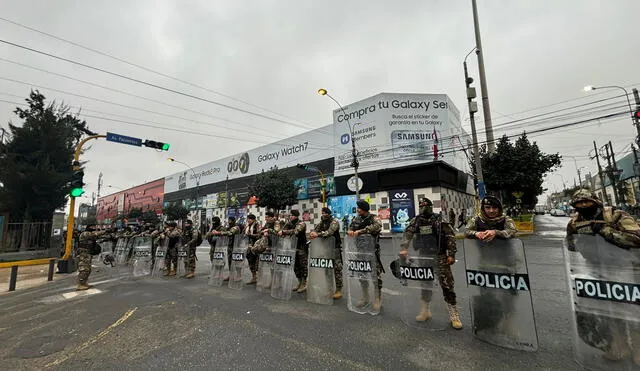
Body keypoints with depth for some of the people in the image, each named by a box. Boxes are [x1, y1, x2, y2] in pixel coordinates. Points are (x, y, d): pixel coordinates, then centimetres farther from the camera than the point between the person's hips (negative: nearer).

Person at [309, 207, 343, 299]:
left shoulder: (334, 222, -12)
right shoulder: (322, 222, 10)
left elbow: (330, 232, -29)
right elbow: (315, 229, 2)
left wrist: (318, 234, -38)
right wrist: (312, 234, -22)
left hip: (335, 247, -7)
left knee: (337, 268, -5)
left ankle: (339, 290, 4)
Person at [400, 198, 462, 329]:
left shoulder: (440, 220, -5)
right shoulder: (415, 220, 3)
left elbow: (450, 236, -6)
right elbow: (407, 234, -7)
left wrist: (451, 254, -12)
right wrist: (404, 248, -21)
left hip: (440, 257, -3)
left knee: (447, 285, -4)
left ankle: (454, 315, 9)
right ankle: (425, 310, 28)